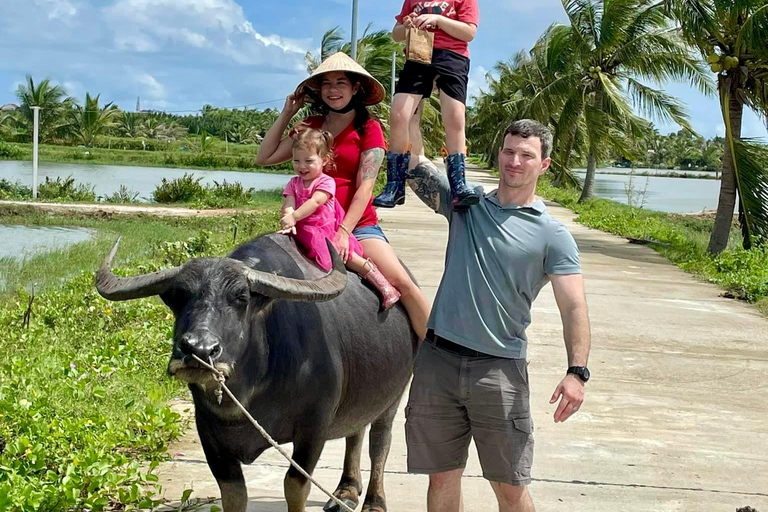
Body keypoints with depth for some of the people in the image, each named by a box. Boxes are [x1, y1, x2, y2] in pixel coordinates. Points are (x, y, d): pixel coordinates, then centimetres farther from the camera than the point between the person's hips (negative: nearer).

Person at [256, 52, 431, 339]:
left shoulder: (368, 128, 2)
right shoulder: (311, 126, 13)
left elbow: (364, 186, -7)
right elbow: (265, 157, 11)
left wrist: (344, 231, -17)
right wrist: (286, 114, 9)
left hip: (358, 225, -4)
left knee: (402, 282, -20)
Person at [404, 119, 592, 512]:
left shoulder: (552, 235, 0)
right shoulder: (465, 205, 9)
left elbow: (573, 307, -7)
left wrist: (577, 371, -20)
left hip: (500, 370, -2)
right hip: (438, 359, 3)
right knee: (442, 476, 9)